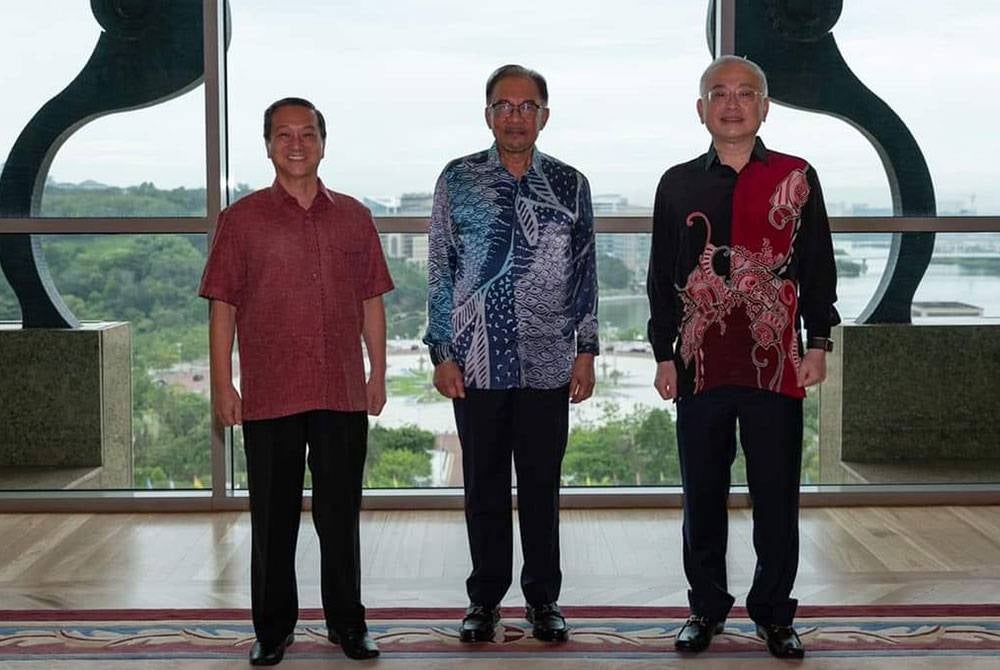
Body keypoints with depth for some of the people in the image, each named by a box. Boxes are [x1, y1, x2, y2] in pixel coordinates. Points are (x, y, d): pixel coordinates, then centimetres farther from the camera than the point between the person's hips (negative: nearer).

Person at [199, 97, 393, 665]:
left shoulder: (353, 217, 8)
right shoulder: (242, 219, 2)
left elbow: (371, 302, 12)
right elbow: (223, 305, 1)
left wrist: (378, 374, 8)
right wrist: (222, 385, -4)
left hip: (343, 395, 2)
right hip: (269, 397, -1)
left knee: (341, 514, 10)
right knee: (273, 518, 7)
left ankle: (347, 622, 23)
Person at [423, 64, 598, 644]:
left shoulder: (570, 184, 5)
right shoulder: (458, 179, 2)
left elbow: (585, 274, 7)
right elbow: (441, 270, 2)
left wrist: (586, 352, 2)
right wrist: (442, 353, -2)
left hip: (547, 363, 1)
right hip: (476, 363, 0)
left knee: (542, 485, 8)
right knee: (485, 485, 9)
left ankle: (544, 598, 21)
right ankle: (485, 596, 22)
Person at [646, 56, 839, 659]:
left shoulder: (796, 178, 4)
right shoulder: (678, 185, 8)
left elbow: (818, 267, 5)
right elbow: (662, 277, 10)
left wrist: (818, 343, -1)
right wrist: (664, 354, 5)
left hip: (776, 363, -1)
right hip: (701, 365, 1)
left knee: (777, 496, 4)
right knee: (703, 495, 8)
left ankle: (775, 613, 18)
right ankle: (706, 609, 22)